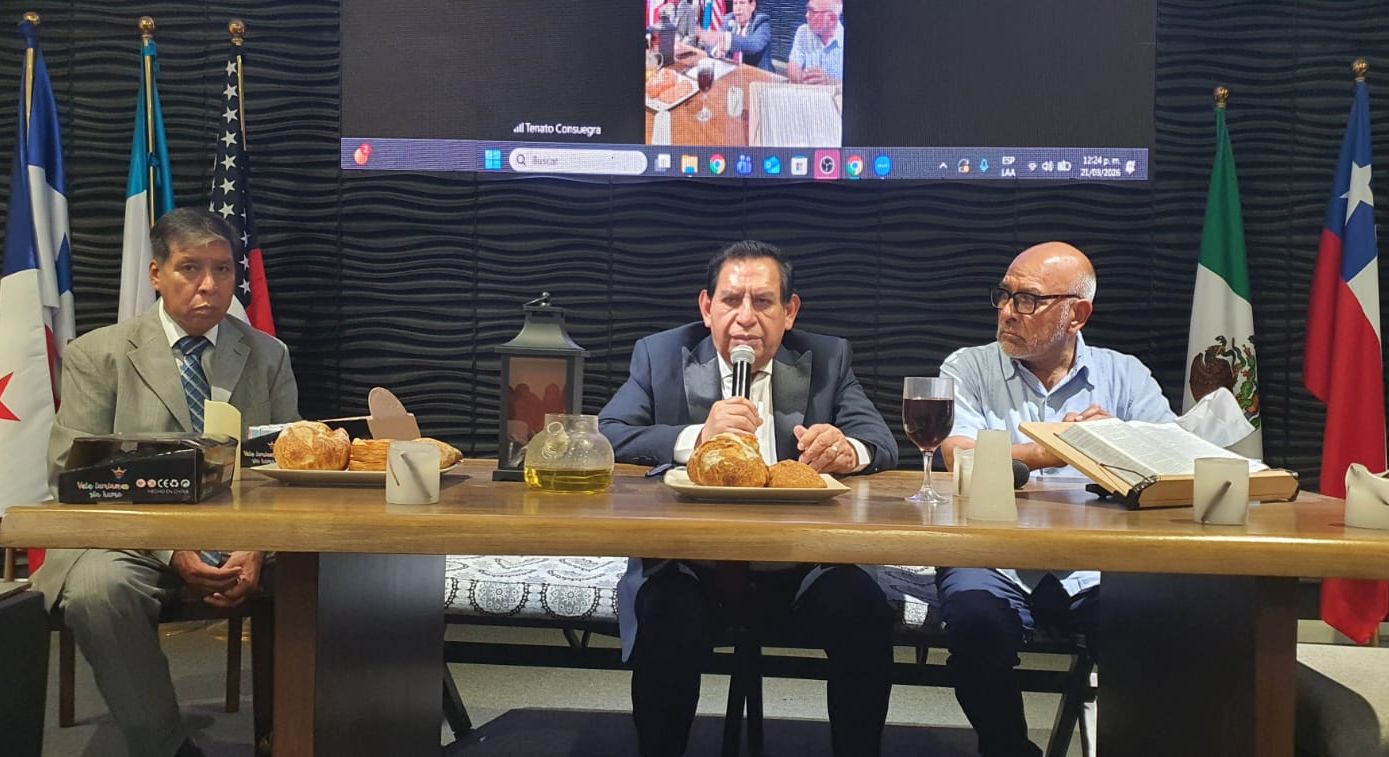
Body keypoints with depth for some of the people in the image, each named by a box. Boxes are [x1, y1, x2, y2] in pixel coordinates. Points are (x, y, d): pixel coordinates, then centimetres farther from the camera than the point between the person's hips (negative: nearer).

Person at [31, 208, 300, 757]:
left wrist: (259, 547, -16)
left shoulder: (269, 357, 11)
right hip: (134, 540, -1)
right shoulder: (97, 356, 4)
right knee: (97, 588, -34)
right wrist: (171, 552, -18)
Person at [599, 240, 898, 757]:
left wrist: (848, 449, -23)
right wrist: (697, 438, -23)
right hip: (688, 555, -1)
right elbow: (604, 438, -7)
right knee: (667, 624, -30)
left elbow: (881, 441, 2)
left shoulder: (827, 360, 9)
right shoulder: (660, 356, 4)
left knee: (868, 616, -23)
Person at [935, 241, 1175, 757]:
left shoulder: (1124, 375, 13)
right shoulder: (967, 370, 8)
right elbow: (962, 460, -9)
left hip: (1096, 568, 1)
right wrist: (1058, 449, -9)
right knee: (977, 621, -31)